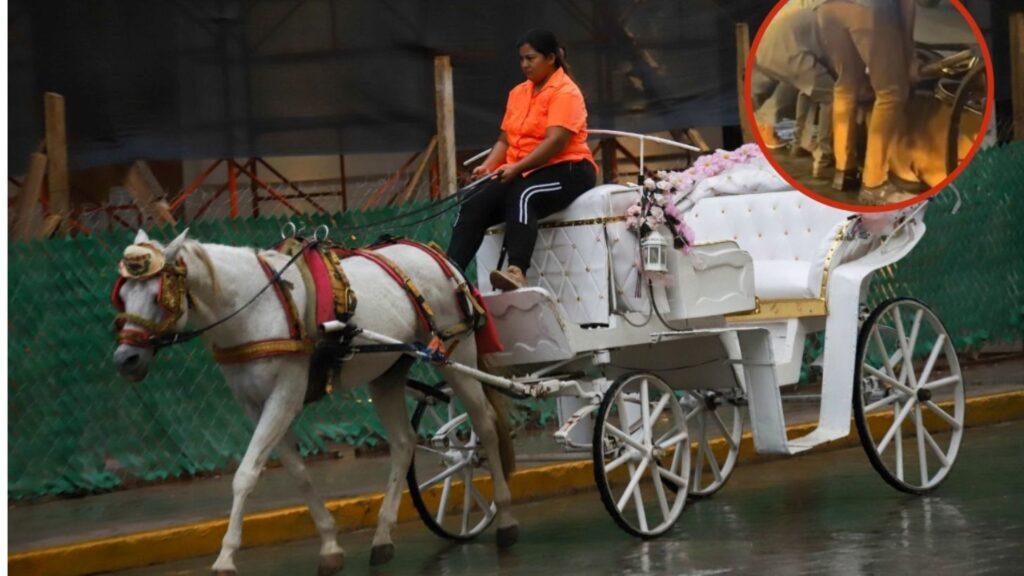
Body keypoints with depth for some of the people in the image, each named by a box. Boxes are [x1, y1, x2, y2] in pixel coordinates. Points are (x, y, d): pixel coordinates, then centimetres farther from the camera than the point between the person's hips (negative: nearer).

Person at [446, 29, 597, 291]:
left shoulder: (565, 92, -6)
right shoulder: (518, 93, 19)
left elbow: (556, 141, -19)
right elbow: (505, 139, 16)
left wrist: (517, 168, -27)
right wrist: (488, 166, -4)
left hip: (566, 169, -7)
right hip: (519, 173, 7)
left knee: (522, 196, -39)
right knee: (474, 205, -20)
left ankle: (516, 272, -55)